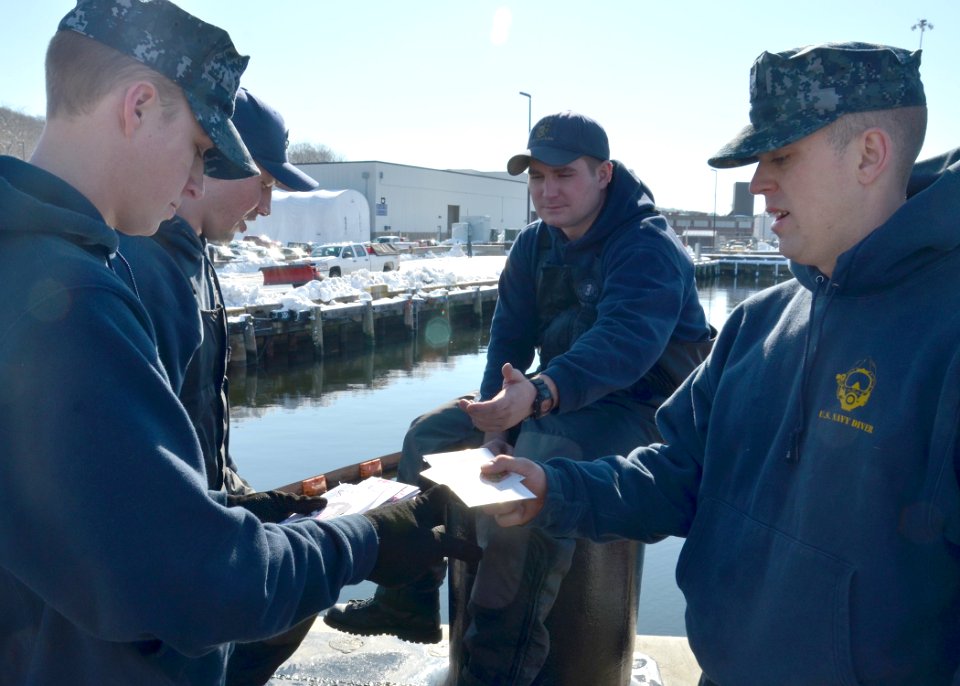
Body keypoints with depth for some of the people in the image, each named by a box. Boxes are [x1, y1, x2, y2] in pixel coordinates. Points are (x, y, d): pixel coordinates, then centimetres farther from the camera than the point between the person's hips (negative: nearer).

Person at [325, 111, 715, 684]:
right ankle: (411, 599, 12)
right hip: (555, 395, 8)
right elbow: (509, 336, 6)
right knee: (428, 435, 2)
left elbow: (622, 344, -36)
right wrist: (497, 411, -12)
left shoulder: (649, 248, -19)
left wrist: (539, 394, -53)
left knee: (537, 463, -38)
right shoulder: (535, 244, 5)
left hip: (639, 405, -8)